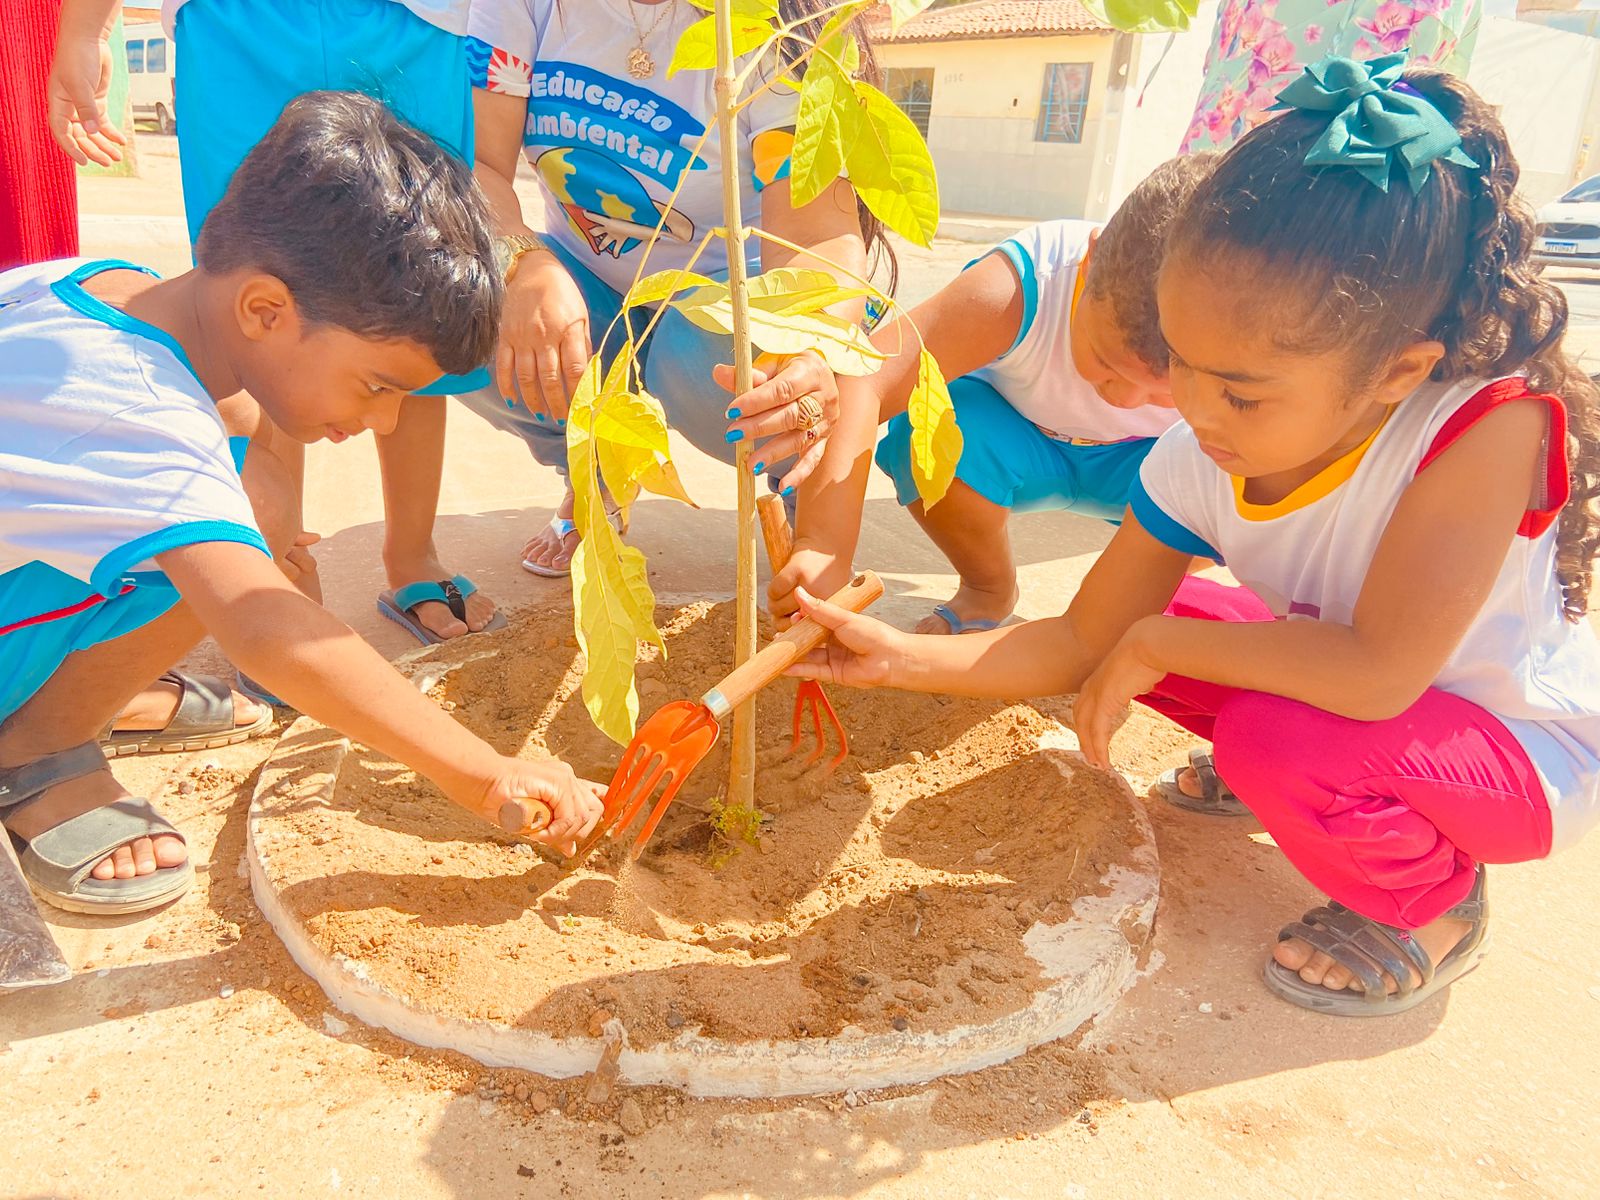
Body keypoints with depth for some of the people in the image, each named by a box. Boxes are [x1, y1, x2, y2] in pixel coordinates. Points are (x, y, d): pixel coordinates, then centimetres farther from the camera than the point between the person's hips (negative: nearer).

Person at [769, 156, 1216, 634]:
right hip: (1014, 439, 0)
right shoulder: (1018, 289, -39)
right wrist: (824, 545, -56)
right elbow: (859, 384, -47)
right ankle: (988, 590, -4)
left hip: (1132, 461, 1)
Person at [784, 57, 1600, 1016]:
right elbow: (1083, 643, -11)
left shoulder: (1490, 425, -33)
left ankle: (1434, 904, -1)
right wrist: (901, 658, -22)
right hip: (1353, 690, 5)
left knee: (1276, 742, -33)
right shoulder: (1198, 461, -18)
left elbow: (1375, 673, -40)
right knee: (1147, 615, -10)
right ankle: (1264, 771, 15)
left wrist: (1155, 644, -30)